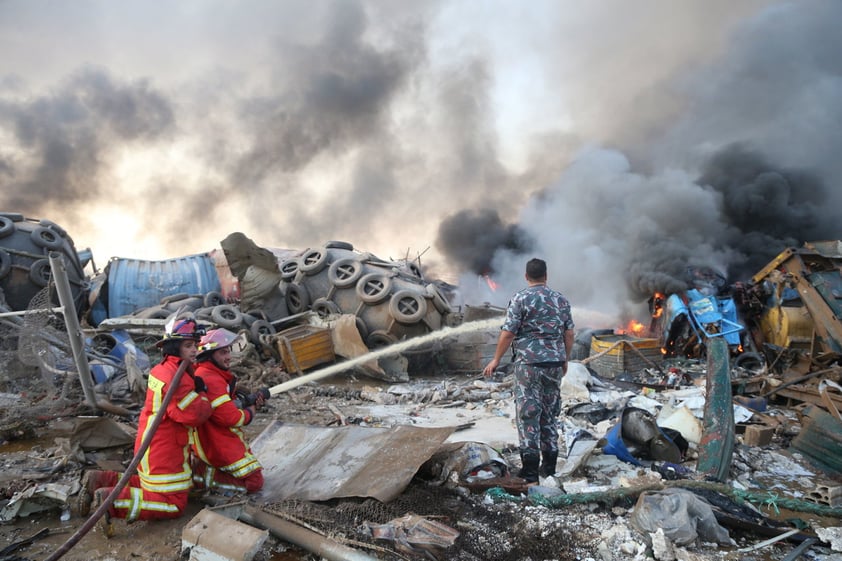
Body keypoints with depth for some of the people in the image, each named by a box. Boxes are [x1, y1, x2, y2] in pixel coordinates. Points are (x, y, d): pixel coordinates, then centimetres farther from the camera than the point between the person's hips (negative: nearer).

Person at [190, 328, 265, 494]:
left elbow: (229, 404, 11)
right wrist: (250, 412, -8)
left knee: (255, 469, 24)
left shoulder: (216, 374, 7)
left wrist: (251, 402, -6)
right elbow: (229, 417, -27)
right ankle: (201, 473, -5)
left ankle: (198, 463, 14)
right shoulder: (211, 380, -25)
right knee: (254, 482, -5)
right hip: (219, 445, -10)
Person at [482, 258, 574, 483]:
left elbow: (508, 333, -10)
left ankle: (530, 469, -1)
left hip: (529, 362, -5)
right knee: (549, 413, 15)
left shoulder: (520, 298, -7)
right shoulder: (561, 299, 8)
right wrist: (565, 360, 20)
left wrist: (496, 360, -1)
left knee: (528, 414, -1)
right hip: (555, 363, 5)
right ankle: (549, 465, 21)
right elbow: (569, 334, 9)